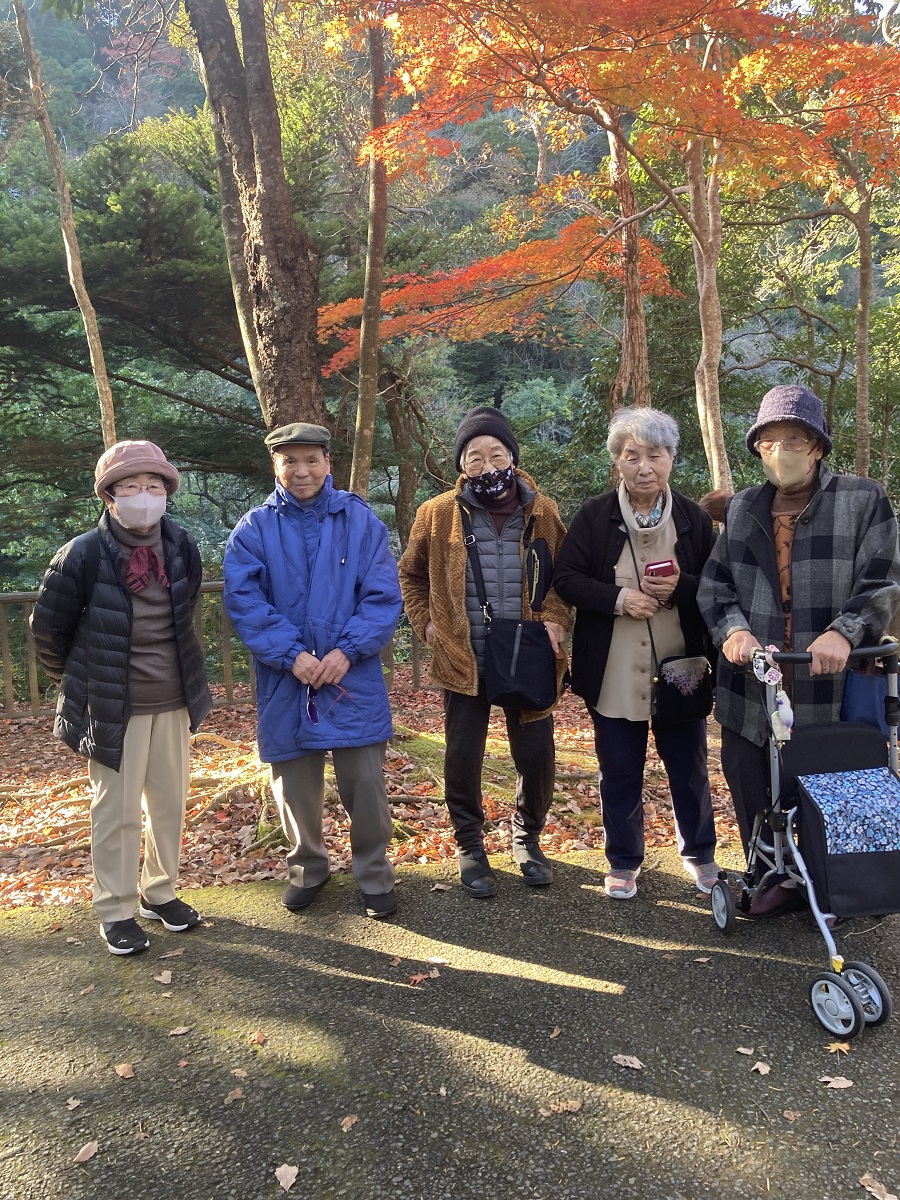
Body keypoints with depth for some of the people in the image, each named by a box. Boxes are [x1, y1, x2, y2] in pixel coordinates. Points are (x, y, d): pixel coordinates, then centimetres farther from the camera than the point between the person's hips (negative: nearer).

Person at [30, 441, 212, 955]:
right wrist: (81, 678, 10)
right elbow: (49, 627, -2)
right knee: (118, 811, 5)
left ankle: (160, 892, 33)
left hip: (174, 702, 4)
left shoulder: (182, 547, -3)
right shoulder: (84, 555, -15)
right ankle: (117, 912, 22)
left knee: (171, 803, 14)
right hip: (114, 707, -4)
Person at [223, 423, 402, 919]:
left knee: (366, 783, 3)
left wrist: (347, 650, -16)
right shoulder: (253, 529, 1)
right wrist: (292, 654, -18)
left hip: (354, 680, -1)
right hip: (285, 683, 1)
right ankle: (307, 868, 37)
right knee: (295, 787, 13)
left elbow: (383, 596, -4)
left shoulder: (361, 520, 1)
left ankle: (374, 872, 26)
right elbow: (244, 600, -8)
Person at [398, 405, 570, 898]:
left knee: (537, 758, 6)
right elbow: (411, 574, 12)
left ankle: (527, 837, 33)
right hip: (463, 660, -1)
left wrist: (556, 619, -4)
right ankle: (470, 847, 28)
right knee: (462, 759, 5)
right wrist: (427, 622, 0)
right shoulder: (437, 514, -2)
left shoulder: (542, 512, 1)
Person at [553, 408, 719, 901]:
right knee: (620, 773, 11)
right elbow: (565, 578, -5)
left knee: (689, 768, 14)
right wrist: (618, 597, -19)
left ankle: (699, 853, 36)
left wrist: (681, 588, -17)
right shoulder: (594, 516, -4)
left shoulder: (694, 518, 0)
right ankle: (624, 860, 30)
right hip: (613, 672, -1)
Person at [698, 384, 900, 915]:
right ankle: (772, 880, 33)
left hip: (831, 689, -3)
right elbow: (714, 582, 7)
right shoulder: (742, 508, 11)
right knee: (752, 793, 12)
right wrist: (733, 629, -13)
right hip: (750, 689, 4)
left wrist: (842, 632, -25)